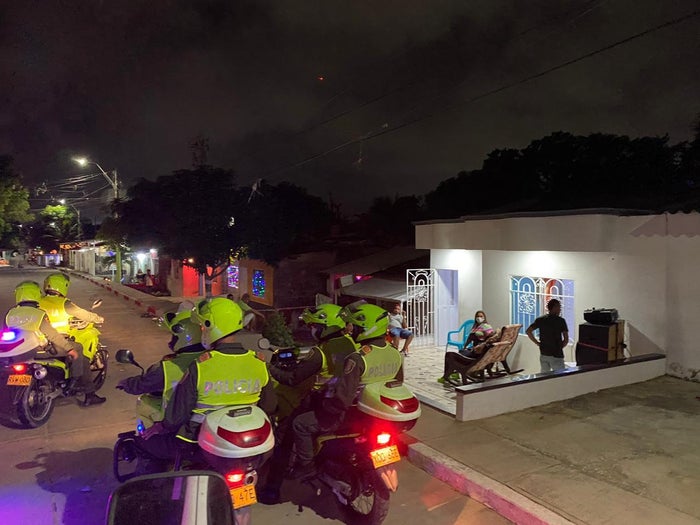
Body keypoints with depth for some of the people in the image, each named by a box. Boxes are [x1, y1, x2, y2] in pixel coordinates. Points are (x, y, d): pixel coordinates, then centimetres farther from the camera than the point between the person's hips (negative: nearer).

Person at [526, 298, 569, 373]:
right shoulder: (561, 321, -8)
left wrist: (537, 343, 7)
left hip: (543, 354, 5)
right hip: (556, 355, -5)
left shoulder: (540, 319, 3)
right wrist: (560, 347, 6)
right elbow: (566, 340, -11)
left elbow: (528, 331, 1)